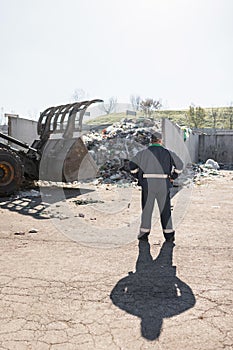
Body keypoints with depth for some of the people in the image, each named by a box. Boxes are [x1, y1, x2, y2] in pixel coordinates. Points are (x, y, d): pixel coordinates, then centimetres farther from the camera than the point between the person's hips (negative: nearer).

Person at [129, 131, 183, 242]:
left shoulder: (143, 153, 3)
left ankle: (144, 233, 10)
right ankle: (169, 234, 11)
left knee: (147, 209, 8)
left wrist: (139, 177, 11)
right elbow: (179, 164, 4)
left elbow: (132, 164, 0)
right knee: (165, 210, 8)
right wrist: (173, 177, 13)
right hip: (163, 184, 0)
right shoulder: (167, 153, 5)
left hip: (147, 184, 0)